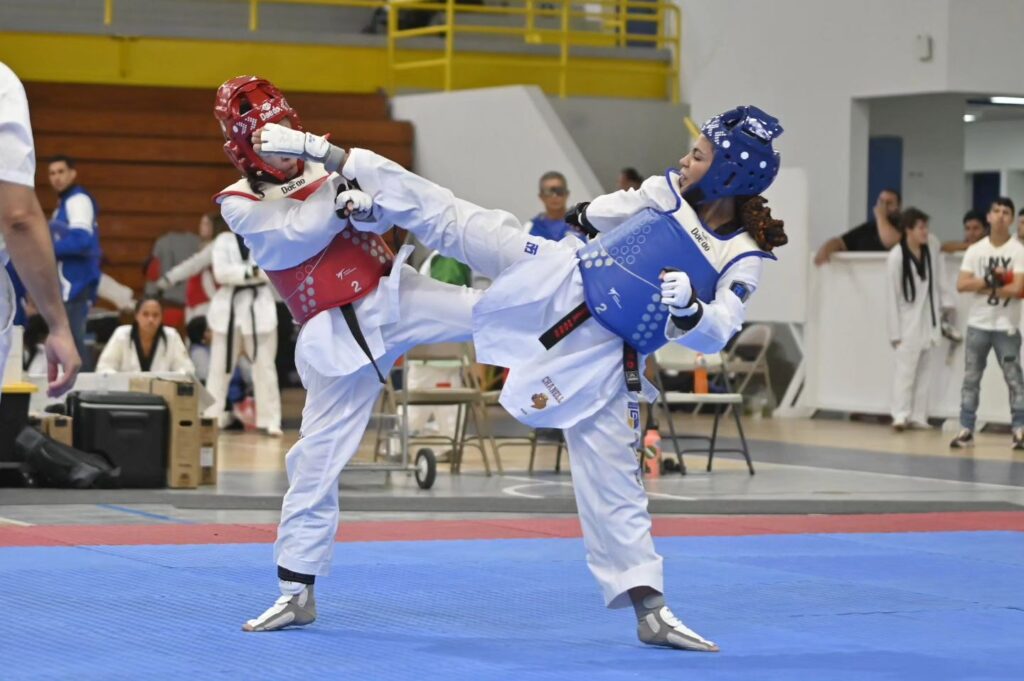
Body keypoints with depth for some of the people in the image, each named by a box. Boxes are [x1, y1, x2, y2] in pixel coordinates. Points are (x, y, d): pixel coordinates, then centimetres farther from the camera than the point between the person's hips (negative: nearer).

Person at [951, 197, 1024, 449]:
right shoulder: (975, 250, 4)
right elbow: (961, 285, -5)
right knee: (970, 378, 4)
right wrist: (990, 279, -16)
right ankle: (966, 430, 8)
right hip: (977, 324, 3)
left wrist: (983, 287, -9)